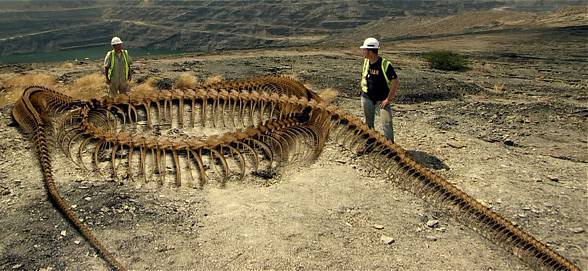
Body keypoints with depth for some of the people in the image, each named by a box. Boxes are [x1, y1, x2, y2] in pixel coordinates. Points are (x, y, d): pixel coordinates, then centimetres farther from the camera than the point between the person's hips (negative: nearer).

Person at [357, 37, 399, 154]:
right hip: (367, 98, 5)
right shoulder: (366, 62, -2)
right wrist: (364, 90, 9)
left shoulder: (385, 64, -20)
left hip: (383, 99, -5)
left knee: (387, 123, -3)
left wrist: (388, 99, -17)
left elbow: (395, 81, -18)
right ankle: (366, 143, 27)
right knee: (368, 123, 14)